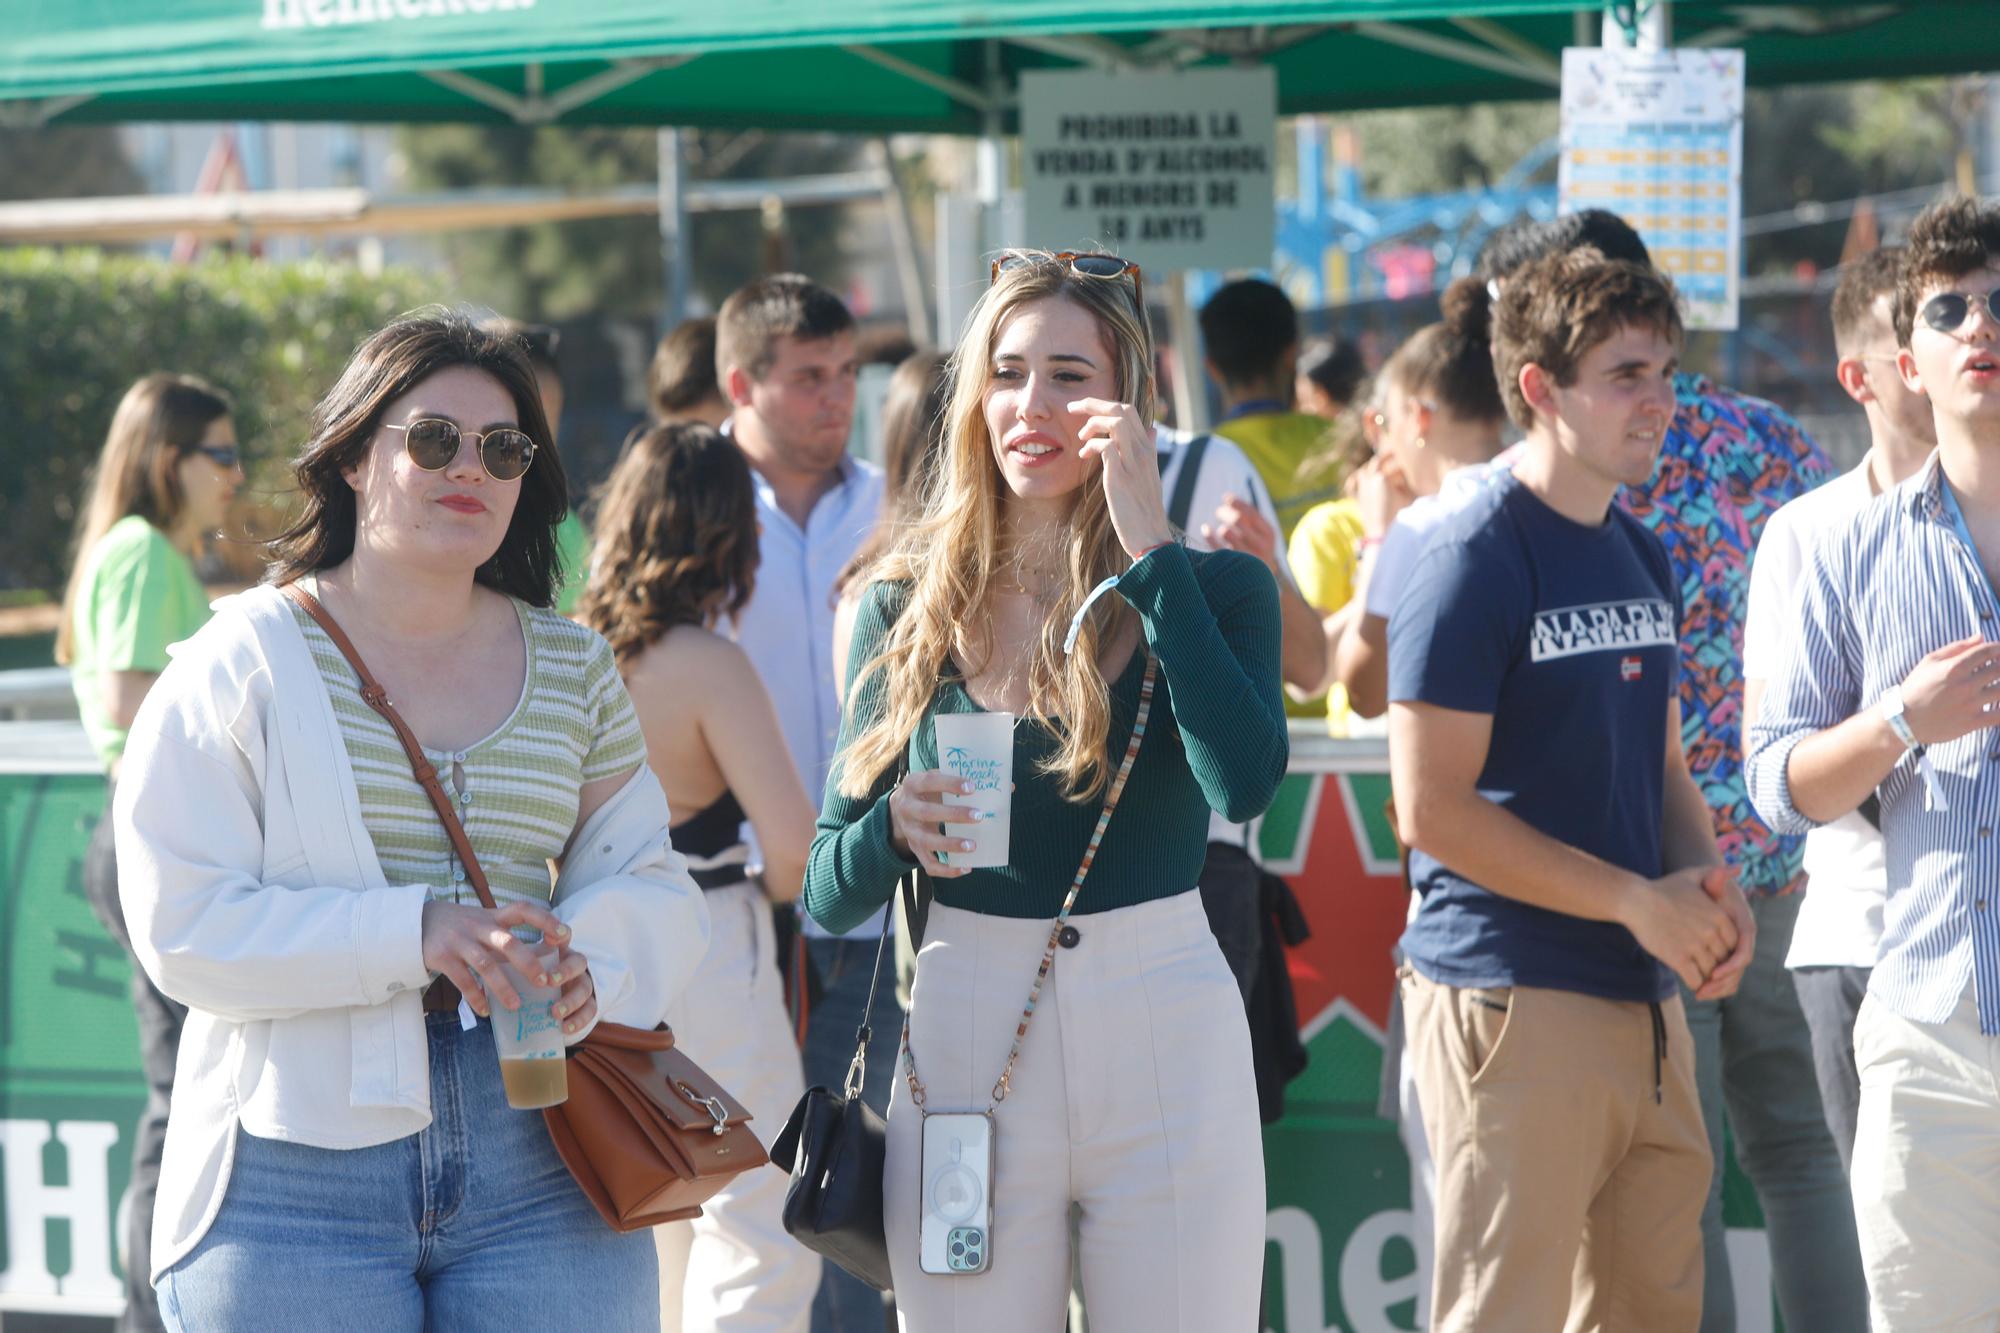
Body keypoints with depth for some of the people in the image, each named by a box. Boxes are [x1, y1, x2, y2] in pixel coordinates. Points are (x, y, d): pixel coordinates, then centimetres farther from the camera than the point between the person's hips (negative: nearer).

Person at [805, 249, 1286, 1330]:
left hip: (1164, 1036, -1)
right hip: (961, 1036, 2)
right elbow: (827, 896, 7)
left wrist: (1148, 548, -16)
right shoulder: (909, 609, 7)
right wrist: (896, 829, -15)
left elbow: (1245, 782, -19)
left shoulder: (1210, 588, 2)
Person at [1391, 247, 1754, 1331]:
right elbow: (1433, 809, -16)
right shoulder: (1475, 561, -10)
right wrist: (1639, 900, -16)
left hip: (1645, 997, 8)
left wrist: (1708, 888, 0)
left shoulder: (1643, 561, 15)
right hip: (1511, 1000, -8)